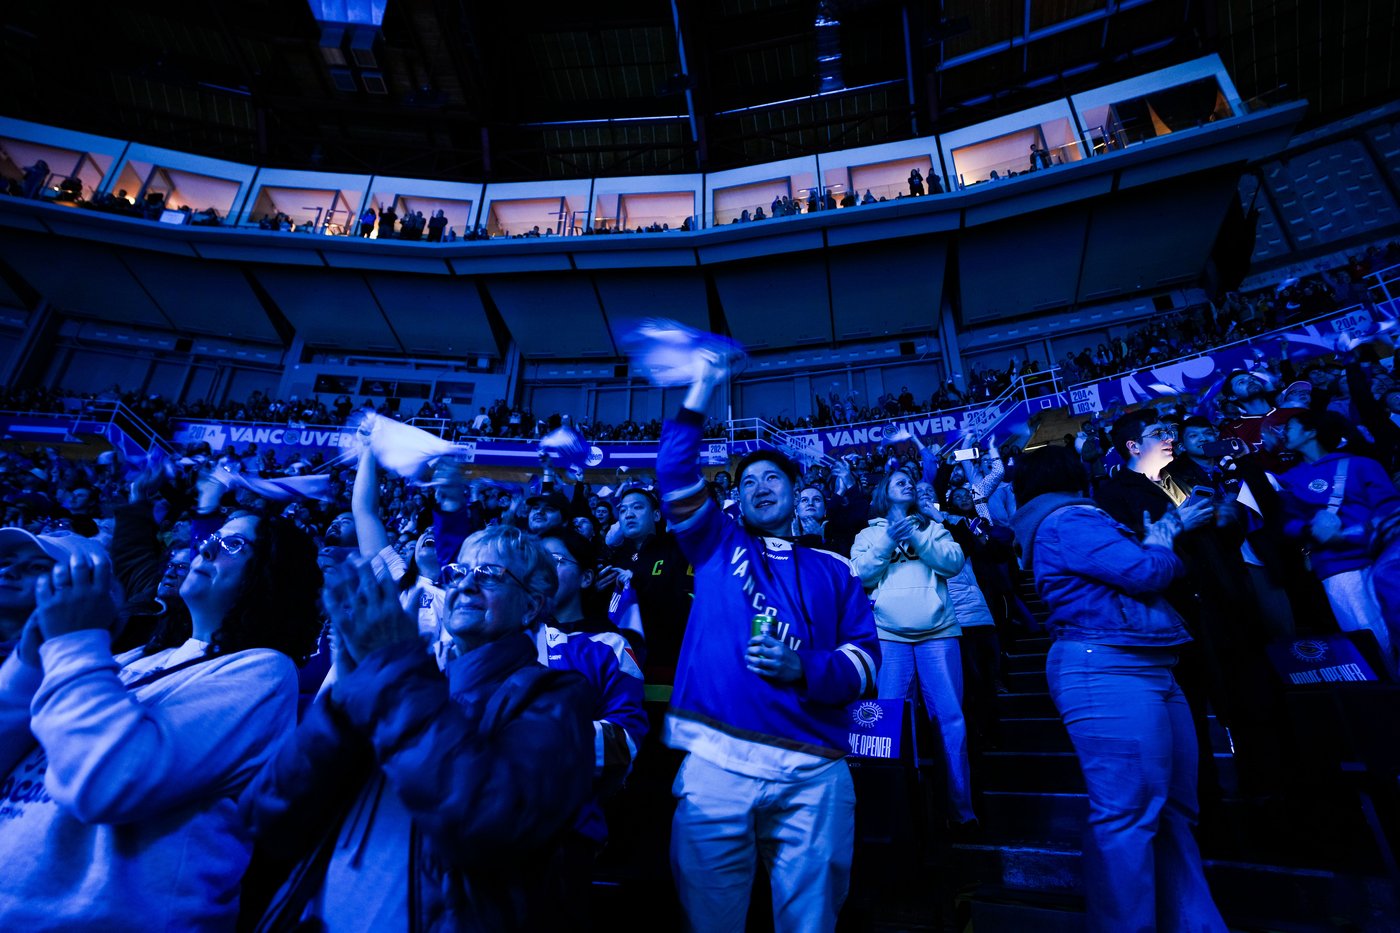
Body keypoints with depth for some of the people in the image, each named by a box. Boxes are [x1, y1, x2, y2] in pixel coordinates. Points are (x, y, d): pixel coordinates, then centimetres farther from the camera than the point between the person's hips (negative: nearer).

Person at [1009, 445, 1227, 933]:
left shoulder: (1076, 522, 23)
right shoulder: (1067, 523, -11)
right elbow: (1145, 572, -15)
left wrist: (1165, 535, 19)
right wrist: (1161, 545, 6)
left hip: (1151, 671, 11)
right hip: (1109, 670, -11)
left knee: (1174, 811, 15)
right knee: (1130, 812, -8)